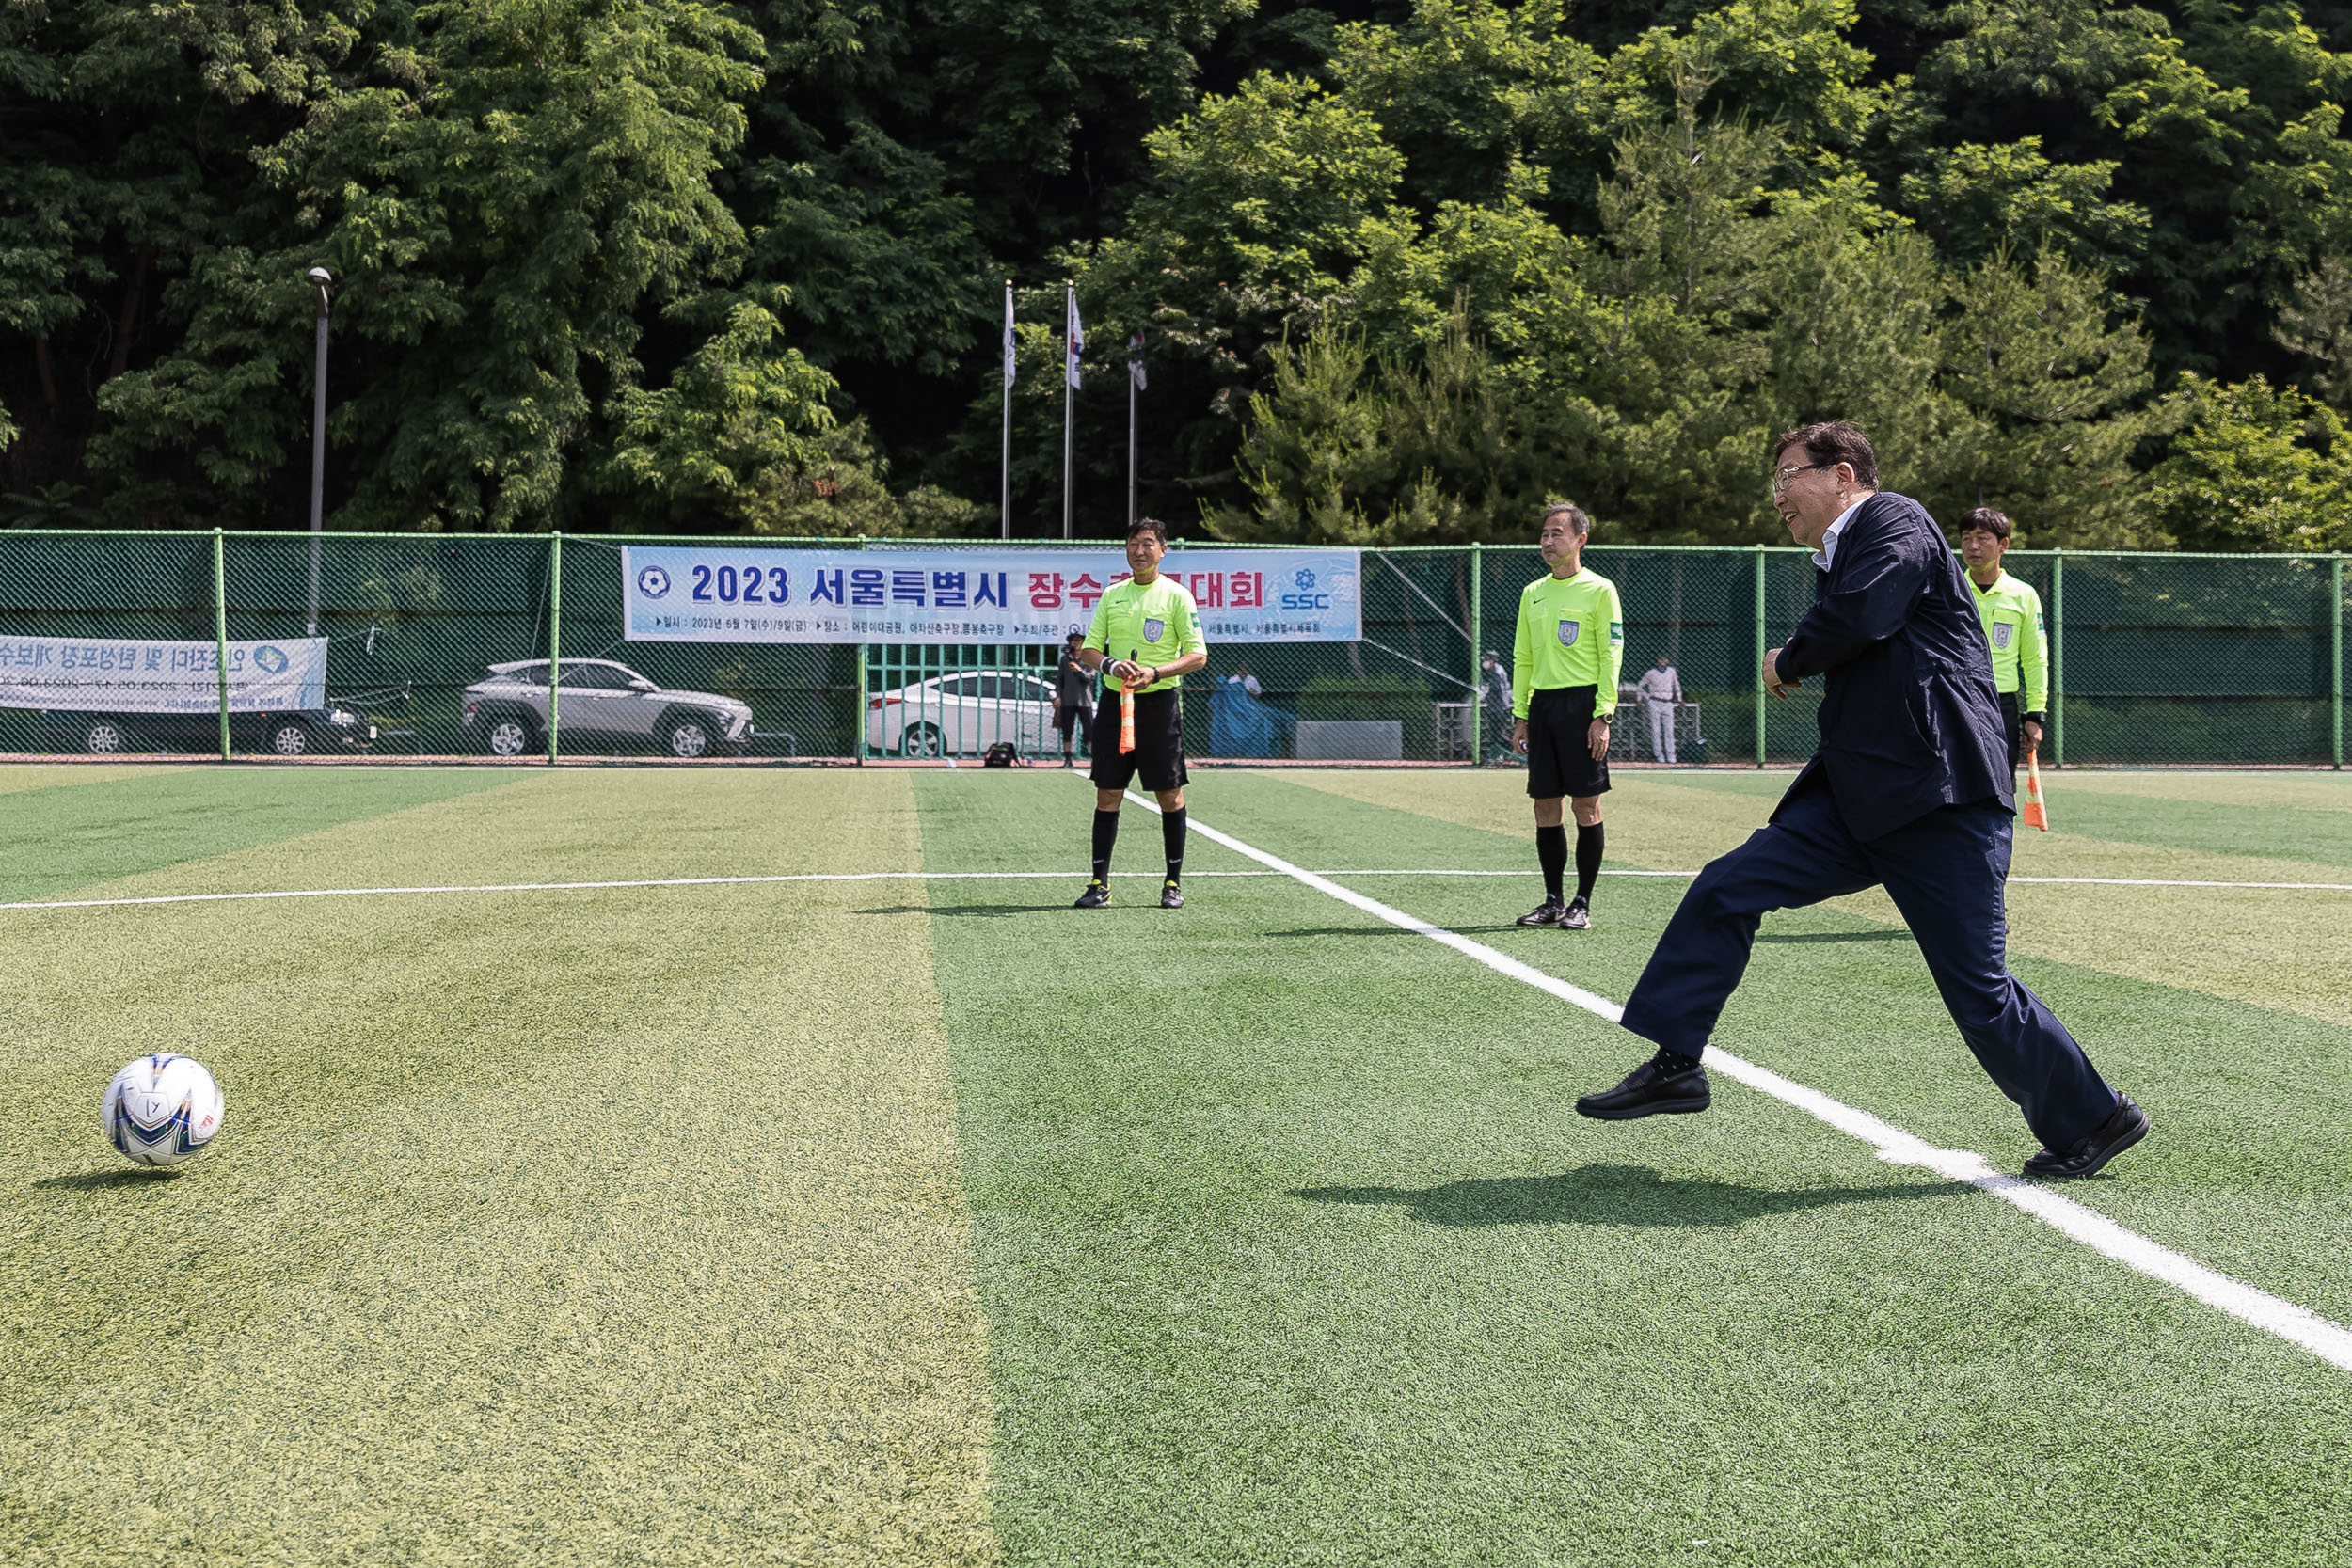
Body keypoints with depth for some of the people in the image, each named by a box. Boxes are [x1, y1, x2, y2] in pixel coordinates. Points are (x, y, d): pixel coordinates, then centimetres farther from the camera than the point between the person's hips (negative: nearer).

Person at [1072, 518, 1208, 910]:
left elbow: (1197, 654, -5)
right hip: (1114, 699, 3)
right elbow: (1088, 649, 10)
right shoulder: (1111, 595, 11)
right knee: (1107, 794, 3)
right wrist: (1110, 664, -13)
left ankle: (1174, 882, 10)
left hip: (1159, 701, -3)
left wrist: (1155, 673, -20)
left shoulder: (1176, 596, -1)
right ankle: (1100, 883, 8)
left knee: (1169, 795, 1)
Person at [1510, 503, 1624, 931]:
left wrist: (1602, 716, -13)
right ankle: (1552, 900, 14)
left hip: (1582, 703, -6)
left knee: (1586, 805, -3)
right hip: (1541, 703, 6)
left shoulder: (1599, 590, -3)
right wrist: (1520, 715, 13)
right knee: (1545, 807, 5)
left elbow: (1611, 654, -6)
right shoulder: (1532, 593, 15)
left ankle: (1583, 903, 4)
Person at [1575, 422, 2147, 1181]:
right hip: (1862, 799, 9)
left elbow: (1859, 616, -23)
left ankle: (2094, 1122, 16)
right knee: (1725, 891, -2)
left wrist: (1787, 663, -6)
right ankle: (1673, 1066, 6)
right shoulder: (1836, 560, 22)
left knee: (1980, 995, -3)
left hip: (1940, 803, -9)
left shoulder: (1896, 522, -6)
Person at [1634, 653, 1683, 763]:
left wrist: (1679, 699, 20)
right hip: (1655, 703, -3)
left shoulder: (1671, 671, 10)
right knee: (1656, 729, -4)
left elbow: (1676, 686, 22)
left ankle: (1670, 755, 1)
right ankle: (1658, 755, -2)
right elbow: (1640, 686, 11)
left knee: (1669, 729, -1)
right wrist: (1647, 697, 4)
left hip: (1668, 704, 3)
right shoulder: (1650, 673, 1)